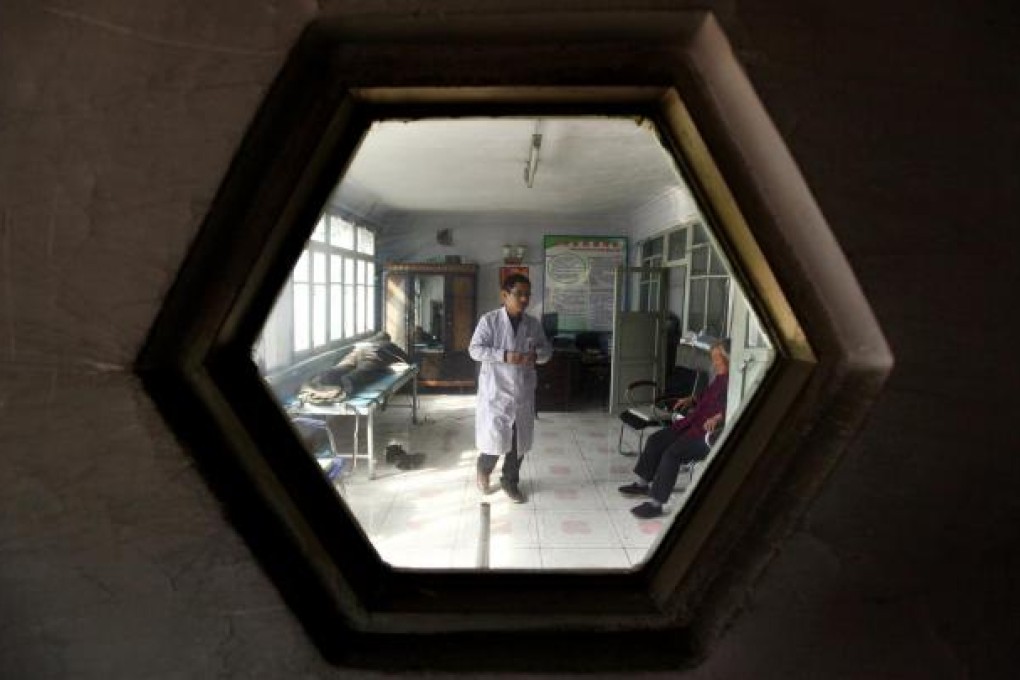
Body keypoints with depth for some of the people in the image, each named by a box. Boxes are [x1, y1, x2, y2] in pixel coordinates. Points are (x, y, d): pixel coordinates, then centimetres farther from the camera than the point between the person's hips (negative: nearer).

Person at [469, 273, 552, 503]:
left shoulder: (533, 324, 4)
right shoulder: (489, 320, -9)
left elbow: (547, 349, 10)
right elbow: (475, 350, -13)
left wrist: (536, 355, -13)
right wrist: (504, 355, -25)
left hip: (523, 392, 4)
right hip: (496, 390, -4)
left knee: (519, 440, 11)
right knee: (495, 438, -1)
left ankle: (510, 481, 30)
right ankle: (483, 469, 31)